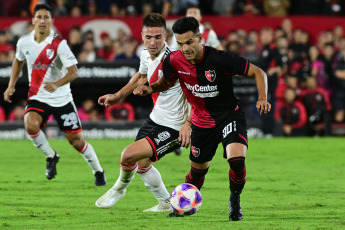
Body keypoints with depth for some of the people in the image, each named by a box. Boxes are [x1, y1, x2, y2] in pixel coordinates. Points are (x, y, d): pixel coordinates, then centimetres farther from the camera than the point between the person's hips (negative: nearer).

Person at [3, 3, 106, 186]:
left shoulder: (59, 44, -17)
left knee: (76, 140, 1)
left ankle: (98, 171, 24)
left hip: (61, 99, -2)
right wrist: (11, 86, 14)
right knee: (30, 125, -28)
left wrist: (56, 84, -40)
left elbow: (73, 72, -22)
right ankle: (50, 156, -1)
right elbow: (18, 60, 19)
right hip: (37, 97, 2)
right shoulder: (24, 42, -4)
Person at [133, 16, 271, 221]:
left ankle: (235, 202, 2)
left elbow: (258, 73, -18)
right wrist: (150, 89, -10)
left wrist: (262, 99, -33)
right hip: (202, 122, 4)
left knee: (237, 160, -25)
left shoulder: (220, 59, -26)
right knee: (198, 171, 14)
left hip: (229, 115, -4)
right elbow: (167, 82, 10)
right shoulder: (174, 61, -14)